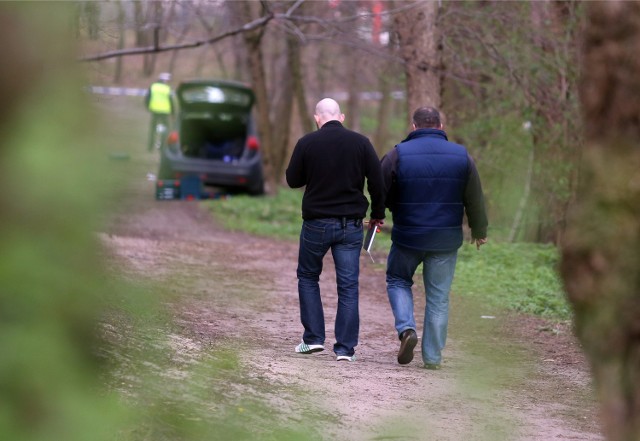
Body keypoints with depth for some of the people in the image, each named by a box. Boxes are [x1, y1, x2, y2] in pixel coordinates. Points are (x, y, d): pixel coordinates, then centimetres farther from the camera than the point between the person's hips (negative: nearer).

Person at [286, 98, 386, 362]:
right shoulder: (360, 143, -2)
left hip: (316, 223, -1)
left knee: (308, 276, 18)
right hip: (351, 225, 1)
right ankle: (345, 348, 0)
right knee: (348, 285, 4)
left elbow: (292, 180, 2)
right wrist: (378, 214, 10)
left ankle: (313, 338, 11)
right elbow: (377, 182, -1)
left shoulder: (307, 143, -6)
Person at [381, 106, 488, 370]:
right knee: (438, 297, 9)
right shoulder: (461, 156, 0)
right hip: (447, 239, 1)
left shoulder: (398, 155, -6)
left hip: (408, 236, -1)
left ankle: (406, 329, -3)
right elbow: (475, 200, 6)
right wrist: (479, 231, 20)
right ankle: (432, 357, 9)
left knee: (398, 280, 20)